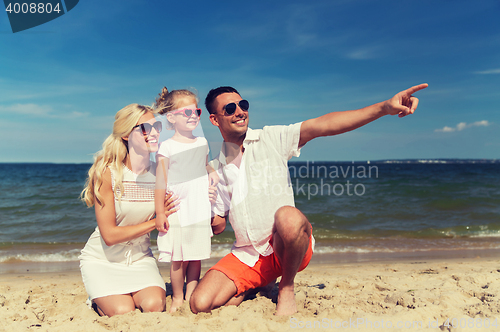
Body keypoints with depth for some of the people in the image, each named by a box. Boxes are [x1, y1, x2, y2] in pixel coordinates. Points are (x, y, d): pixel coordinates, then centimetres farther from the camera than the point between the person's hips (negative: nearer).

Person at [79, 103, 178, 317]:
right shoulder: (106, 173, -18)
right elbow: (109, 235, -19)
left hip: (140, 258, 3)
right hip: (102, 259, -2)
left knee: (154, 306, -21)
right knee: (123, 312, -19)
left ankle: (129, 294, 13)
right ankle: (98, 300, 15)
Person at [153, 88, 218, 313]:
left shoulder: (202, 142, 10)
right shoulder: (167, 147, -4)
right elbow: (161, 182, -4)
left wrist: (213, 176, 1)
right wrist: (160, 213, -6)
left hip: (200, 210, 4)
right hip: (177, 212, -4)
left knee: (196, 257, 8)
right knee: (178, 258, 2)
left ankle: (191, 297, 22)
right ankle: (177, 298, 20)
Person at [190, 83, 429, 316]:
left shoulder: (271, 138, -1)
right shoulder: (215, 169, 10)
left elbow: (323, 125, -16)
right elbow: (217, 224, 15)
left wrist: (385, 107, -26)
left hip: (284, 247, -3)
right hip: (246, 256, 3)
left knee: (288, 216, -38)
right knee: (200, 304, -15)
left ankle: (286, 288, -8)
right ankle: (253, 289, 16)